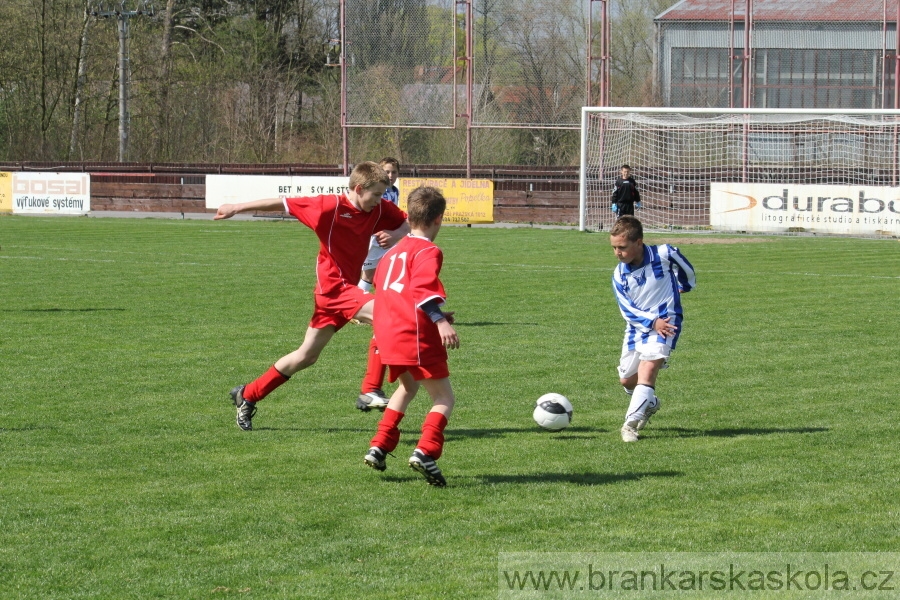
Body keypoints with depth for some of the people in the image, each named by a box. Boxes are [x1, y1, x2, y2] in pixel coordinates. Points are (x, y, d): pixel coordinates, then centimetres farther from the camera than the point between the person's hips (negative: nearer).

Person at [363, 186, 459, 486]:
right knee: (444, 398, -2)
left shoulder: (393, 252, 23)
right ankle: (426, 452, -24)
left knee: (408, 386, 32)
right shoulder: (428, 252, -4)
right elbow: (423, 290, -21)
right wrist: (440, 321, -31)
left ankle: (379, 447, 26)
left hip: (387, 333, 8)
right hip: (416, 334, -8)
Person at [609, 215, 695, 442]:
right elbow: (628, 310, -9)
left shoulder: (664, 254, -15)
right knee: (627, 379, 9)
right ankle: (649, 403, 41)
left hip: (666, 323, -5)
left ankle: (631, 423, -26)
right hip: (637, 327, 5)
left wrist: (686, 285, 26)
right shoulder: (619, 275, -6)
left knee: (647, 369, -23)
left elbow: (685, 268, 7)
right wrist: (652, 322, -25)